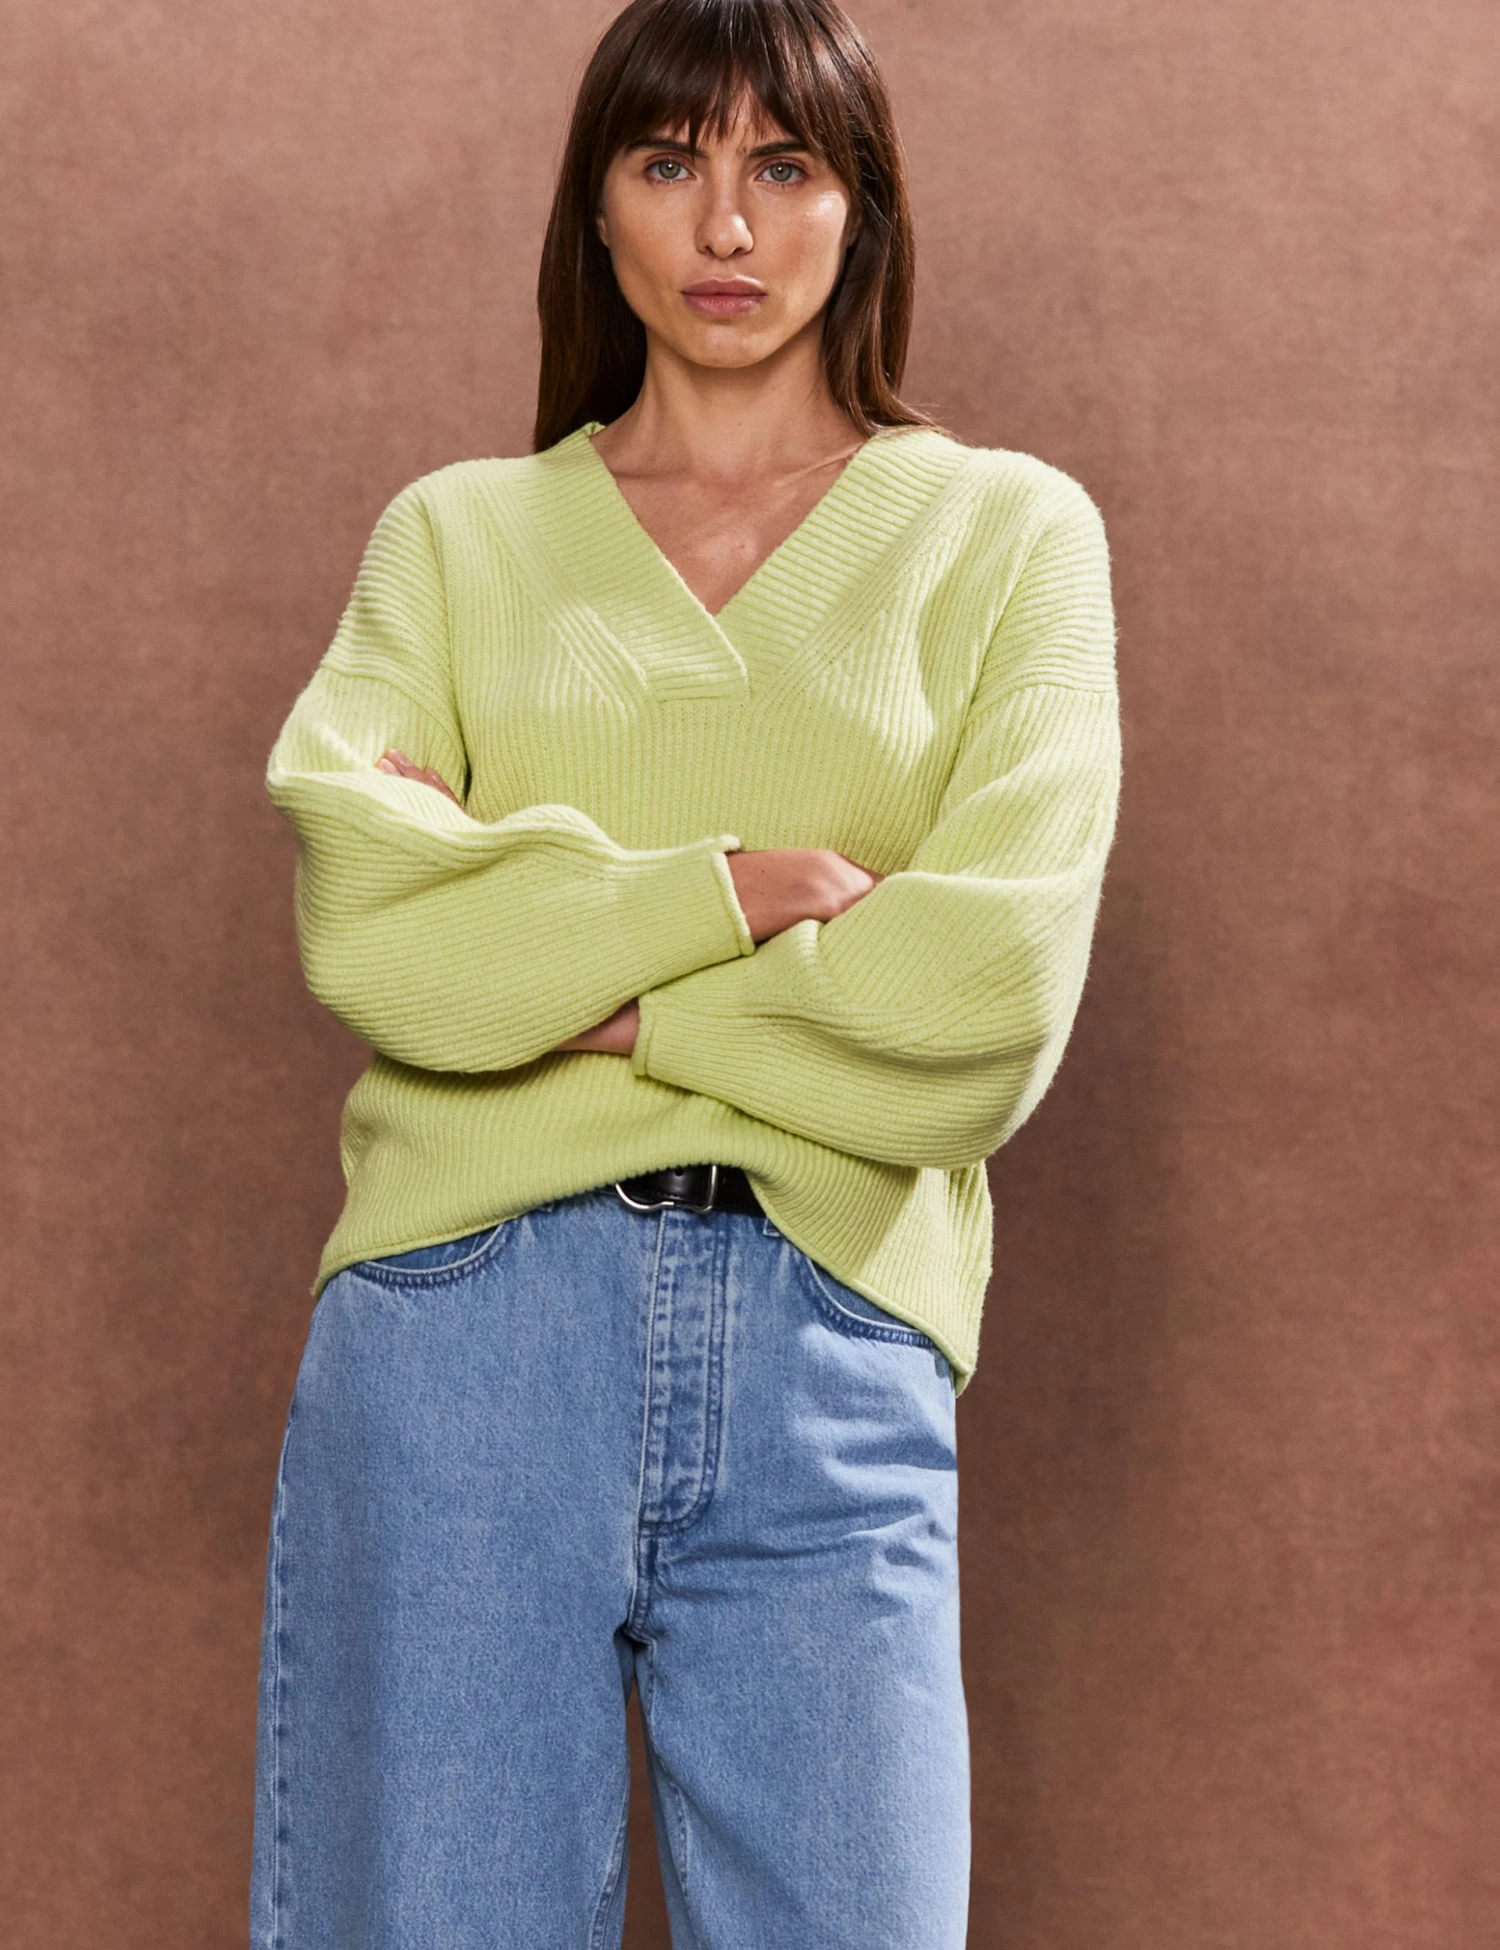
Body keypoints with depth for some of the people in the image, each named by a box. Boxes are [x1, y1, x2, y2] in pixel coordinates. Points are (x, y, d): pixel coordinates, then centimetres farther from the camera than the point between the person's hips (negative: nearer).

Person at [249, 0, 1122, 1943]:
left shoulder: (1008, 531, 10)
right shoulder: (457, 533, 14)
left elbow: (987, 1004, -4)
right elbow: (357, 906, -5)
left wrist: (569, 981, -3)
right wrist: (744, 885, -8)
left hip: (834, 1363, 0)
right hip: (468, 1318, 1)